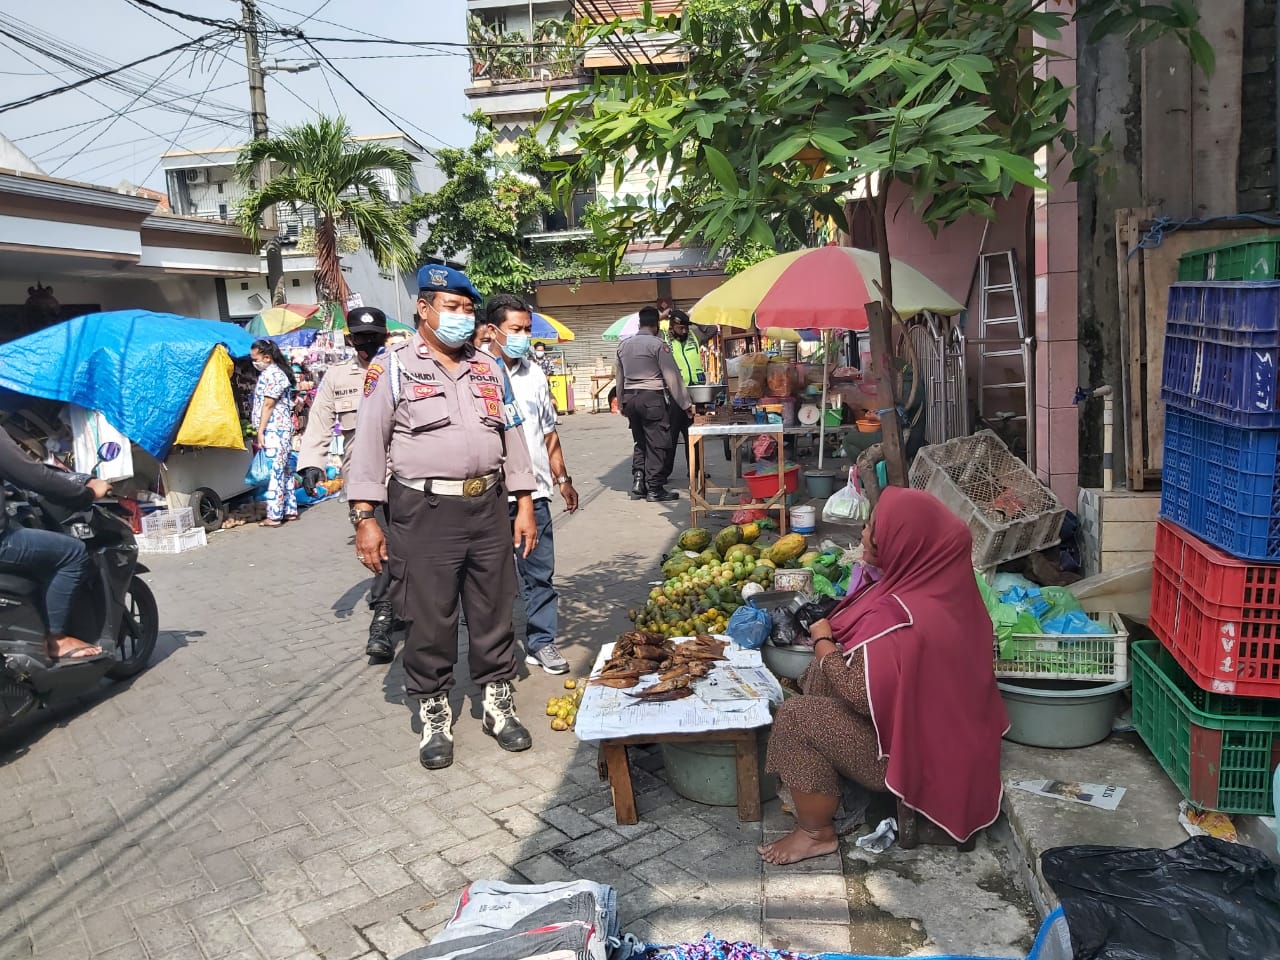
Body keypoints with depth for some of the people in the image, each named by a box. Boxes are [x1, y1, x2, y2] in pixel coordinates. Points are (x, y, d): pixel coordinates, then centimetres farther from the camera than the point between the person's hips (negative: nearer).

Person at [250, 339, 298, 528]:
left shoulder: (273, 374, -13)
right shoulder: (267, 373, 19)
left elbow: (268, 405, -16)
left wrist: (260, 431, -15)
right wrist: (259, 431, 18)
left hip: (274, 430, -11)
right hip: (281, 430, 11)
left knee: (275, 472, -9)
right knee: (283, 470, 12)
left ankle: (274, 516, -8)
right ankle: (290, 510, 17)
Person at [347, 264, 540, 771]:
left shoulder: (489, 368, 12)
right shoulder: (392, 367, -1)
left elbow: (512, 437, 15)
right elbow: (369, 444, -4)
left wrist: (524, 504, 9)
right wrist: (364, 518, -9)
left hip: (488, 507, 4)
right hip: (424, 513, -4)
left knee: (493, 614, 12)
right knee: (429, 621, 5)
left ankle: (498, 705, 29)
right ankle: (435, 718, 22)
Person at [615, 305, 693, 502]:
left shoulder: (624, 345, 10)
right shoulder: (658, 344, -9)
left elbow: (618, 377, 16)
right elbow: (672, 377, -11)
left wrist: (621, 403, 26)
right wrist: (686, 404, -7)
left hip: (630, 398, 7)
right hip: (652, 398, -6)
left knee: (640, 443, 18)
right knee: (657, 445, 1)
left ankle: (638, 484, 15)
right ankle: (654, 489, 3)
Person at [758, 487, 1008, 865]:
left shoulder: (900, 616, -32)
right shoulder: (941, 585, -3)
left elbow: (861, 694, -28)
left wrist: (823, 641, -14)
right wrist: (837, 632, -1)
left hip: (910, 750, -9)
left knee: (795, 717, -10)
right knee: (817, 678, 10)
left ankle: (816, 832, 8)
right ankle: (817, 796, 20)